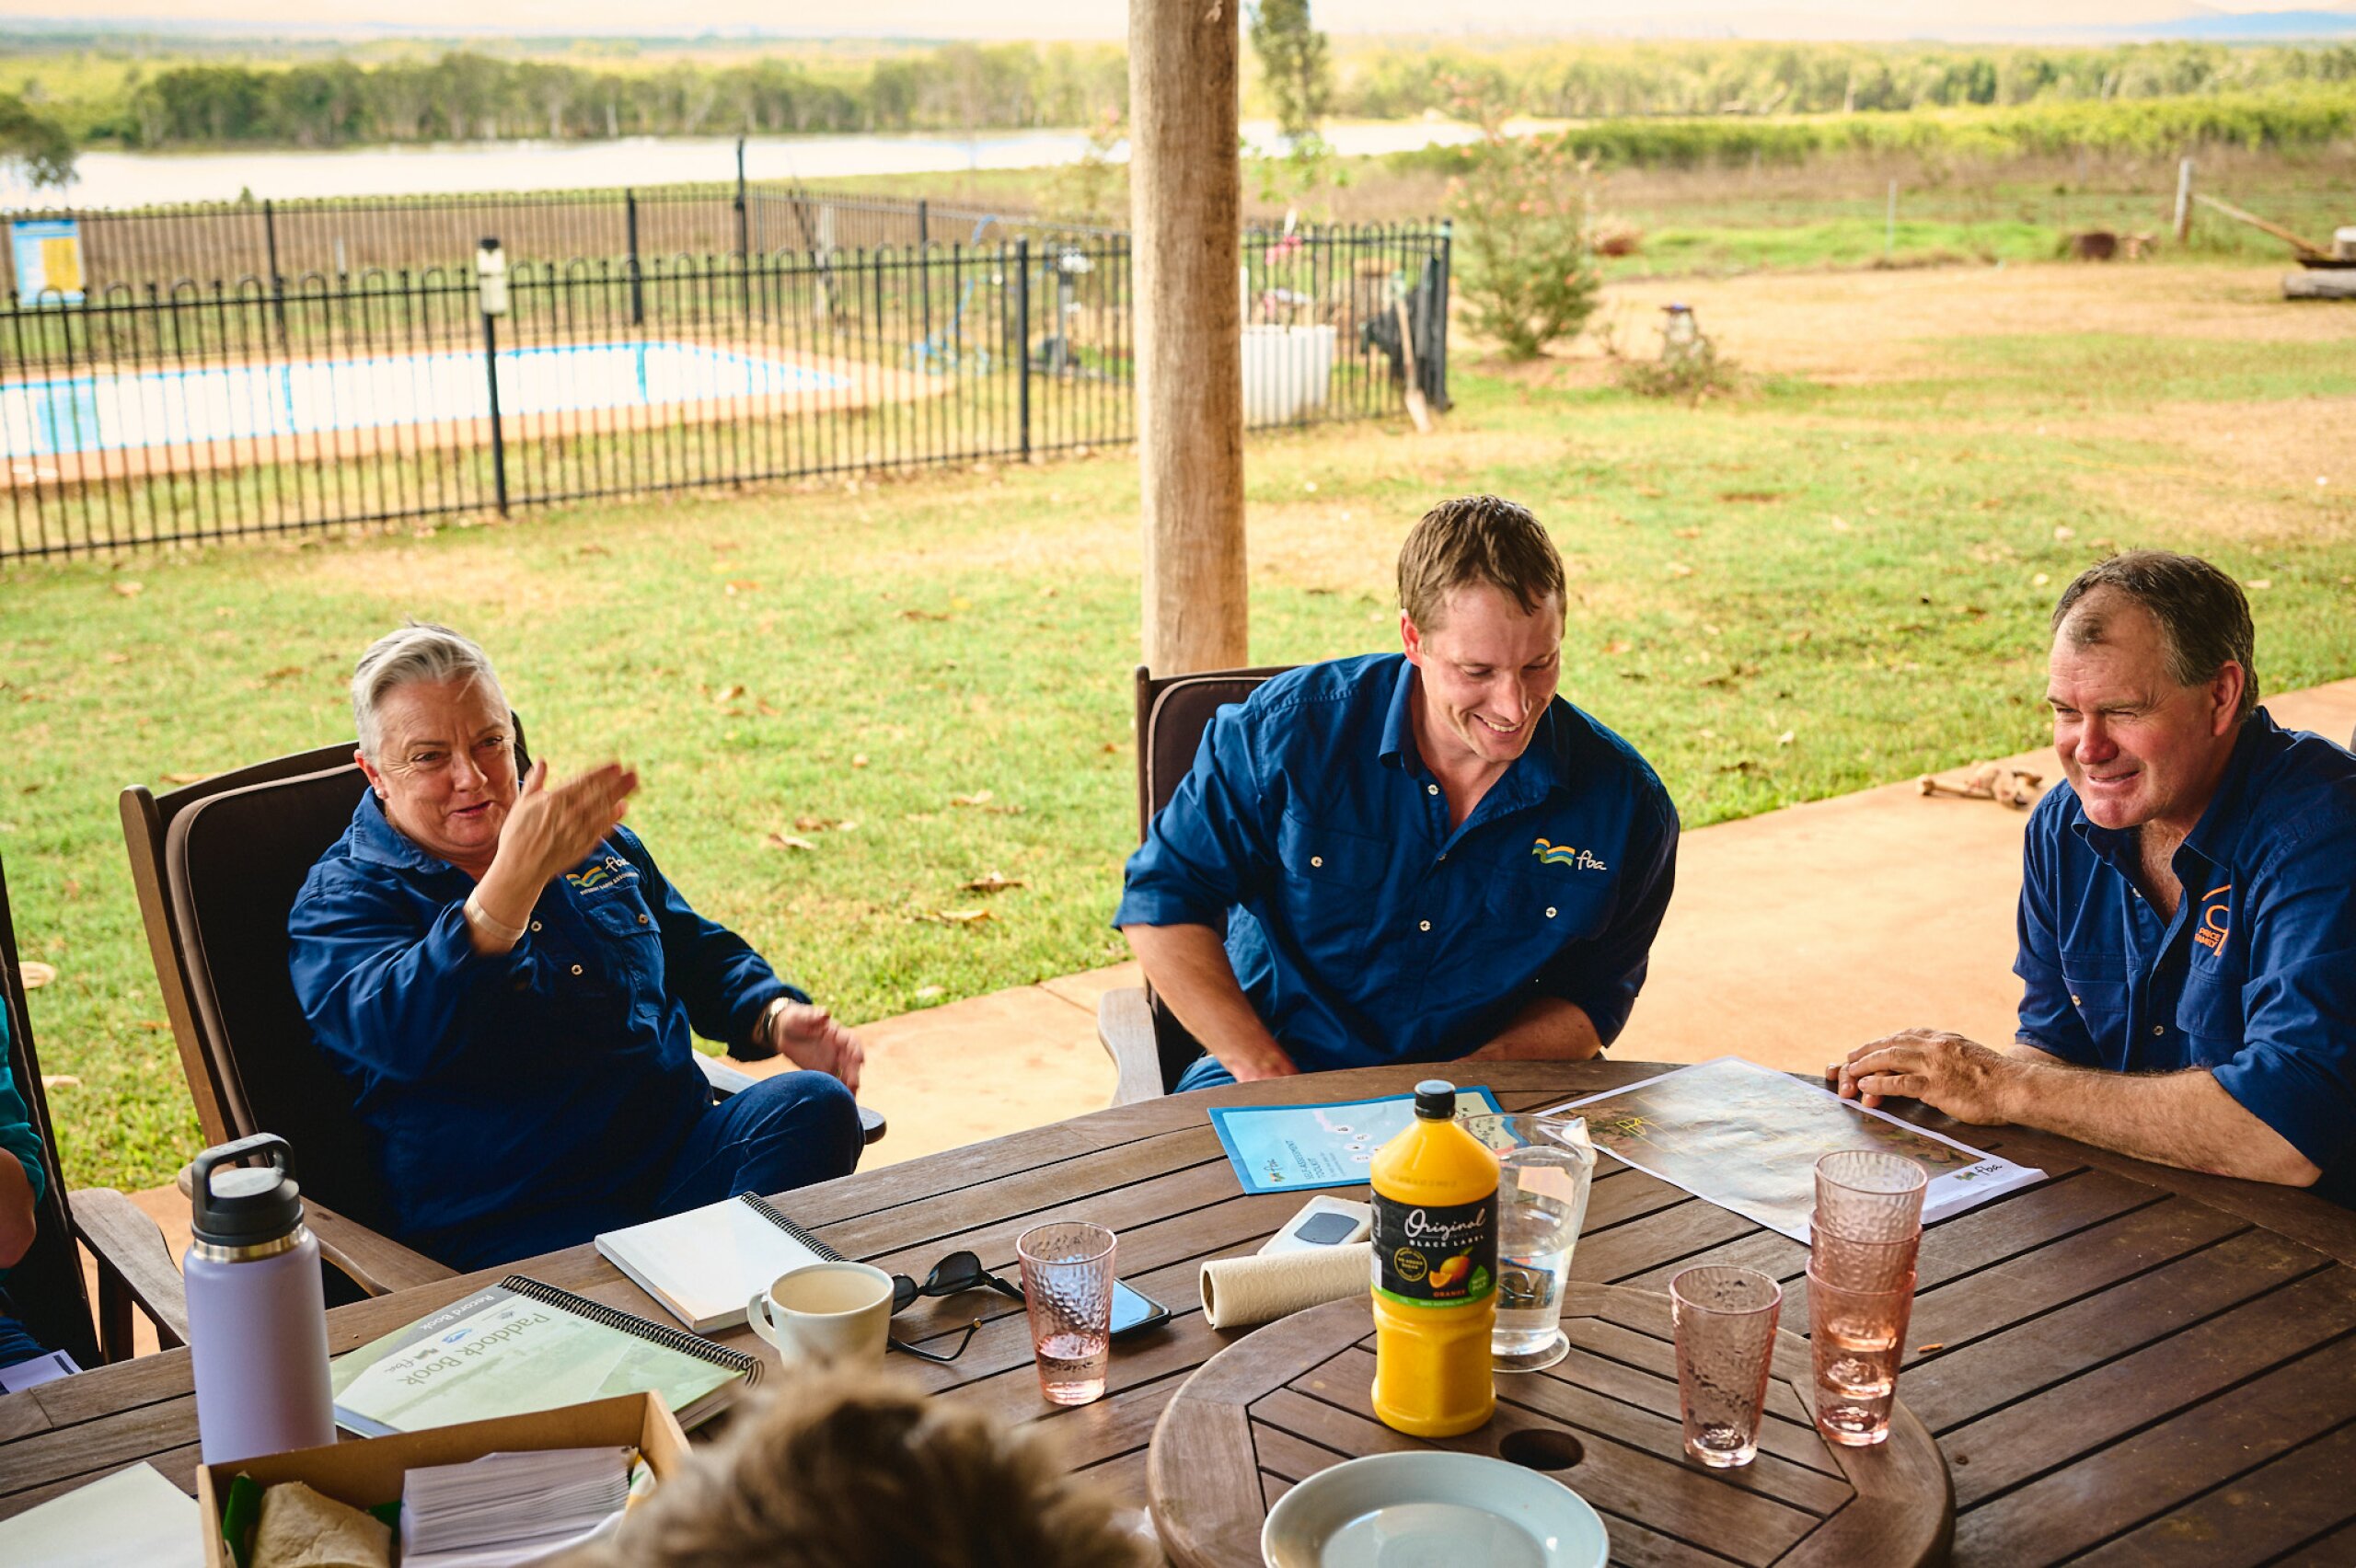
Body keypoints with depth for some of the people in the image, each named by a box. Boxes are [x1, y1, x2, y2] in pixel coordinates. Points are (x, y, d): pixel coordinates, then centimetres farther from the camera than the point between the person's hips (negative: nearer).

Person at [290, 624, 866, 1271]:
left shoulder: (594, 841, 18)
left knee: (813, 1104, -24)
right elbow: (401, 1039, -23)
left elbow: (701, 955, 30)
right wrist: (516, 878, -34)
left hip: (679, 1155, 7)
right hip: (509, 1228, -7)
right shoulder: (341, 900, -1)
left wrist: (776, 1018, 8)